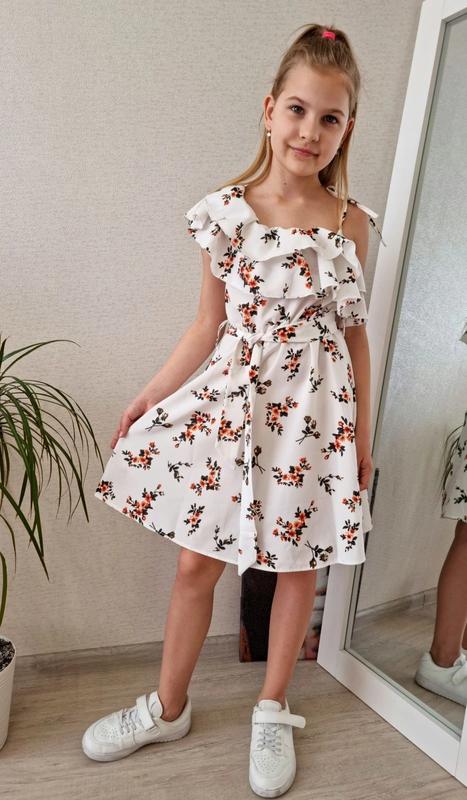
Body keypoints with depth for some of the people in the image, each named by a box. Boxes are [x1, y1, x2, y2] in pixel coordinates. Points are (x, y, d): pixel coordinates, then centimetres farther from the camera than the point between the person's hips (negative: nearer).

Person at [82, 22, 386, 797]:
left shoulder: (352, 222, 0)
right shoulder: (226, 210, -1)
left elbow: (355, 330, 4)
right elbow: (210, 323, 4)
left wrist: (363, 425, 3)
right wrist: (149, 396, 3)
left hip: (314, 408, 0)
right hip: (231, 397, 1)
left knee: (298, 563, 11)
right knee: (196, 561, 9)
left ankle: (273, 710, 37)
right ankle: (168, 707, 35)